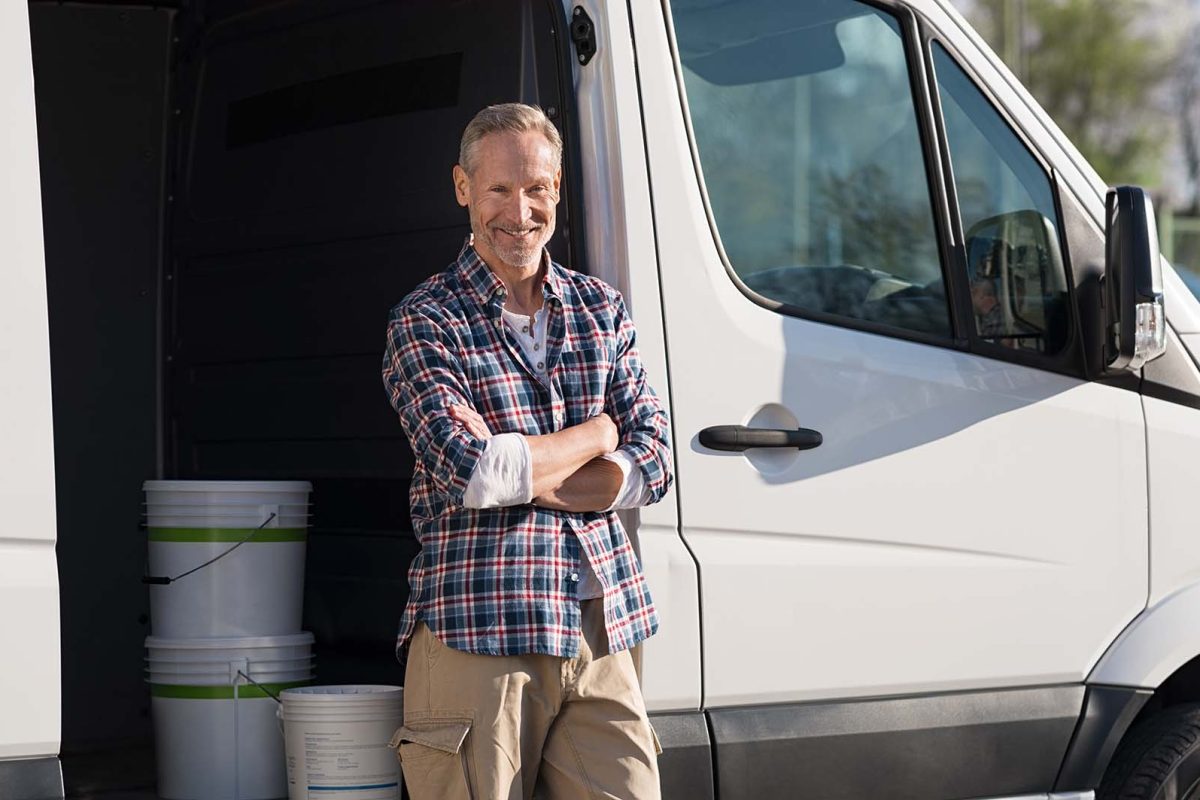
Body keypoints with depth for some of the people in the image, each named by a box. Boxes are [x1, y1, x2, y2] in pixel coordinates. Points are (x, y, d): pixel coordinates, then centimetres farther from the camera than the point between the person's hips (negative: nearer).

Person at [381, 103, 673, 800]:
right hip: (476, 634, -4)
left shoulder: (602, 310, 15)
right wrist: (597, 434, -1)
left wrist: (515, 468, -8)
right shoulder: (426, 321, 1)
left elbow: (653, 464, 5)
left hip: (601, 631, 4)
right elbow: (468, 474, -14)